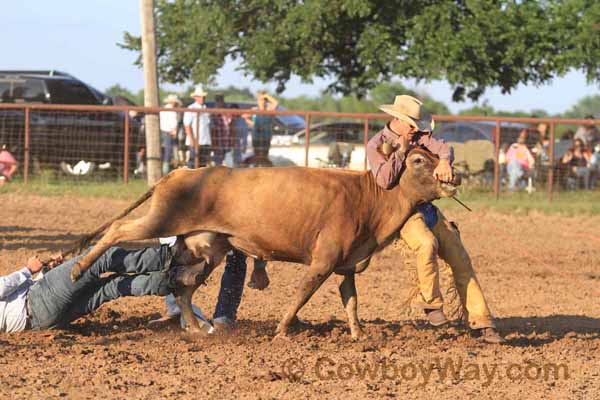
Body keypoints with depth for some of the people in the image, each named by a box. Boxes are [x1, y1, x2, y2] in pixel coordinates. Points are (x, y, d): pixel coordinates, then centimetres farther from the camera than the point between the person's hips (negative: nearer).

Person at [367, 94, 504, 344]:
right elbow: (384, 181, -17)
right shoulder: (376, 146, -2)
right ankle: (432, 303, -17)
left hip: (427, 208, 5)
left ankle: (481, 322, -3)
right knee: (427, 243, -36)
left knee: (460, 258, -4)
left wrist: (444, 161, -31)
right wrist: (401, 151, -14)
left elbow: (443, 148, -8)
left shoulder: (418, 136, 9)